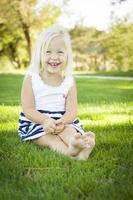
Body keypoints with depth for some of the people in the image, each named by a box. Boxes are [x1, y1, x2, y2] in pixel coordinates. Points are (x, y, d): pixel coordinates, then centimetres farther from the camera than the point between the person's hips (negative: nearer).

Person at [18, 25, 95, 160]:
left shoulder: (69, 82, 1)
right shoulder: (31, 79, -5)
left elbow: (72, 110, -5)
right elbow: (28, 109, -9)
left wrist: (62, 122, -28)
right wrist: (45, 120, -28)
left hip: (63, 122, 2)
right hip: (36, 122, -2)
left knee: (70, 131, -29)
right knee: (47, 137, -32)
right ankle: (69, 151, -60)